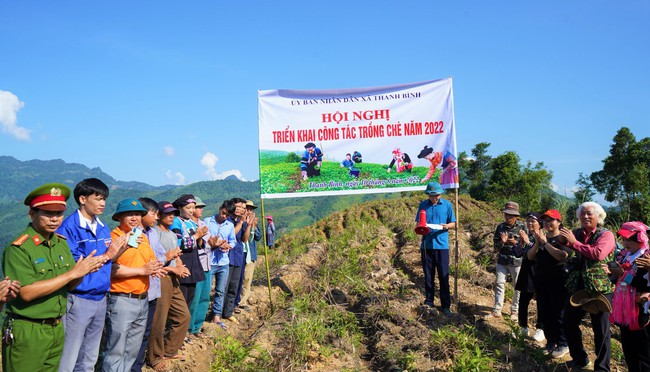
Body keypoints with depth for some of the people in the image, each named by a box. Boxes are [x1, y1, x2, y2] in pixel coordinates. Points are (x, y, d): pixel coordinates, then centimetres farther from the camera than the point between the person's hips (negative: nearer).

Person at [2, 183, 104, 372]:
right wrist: (72, 273, -21)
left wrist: (84, 270, -13)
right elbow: (26, 293, -21)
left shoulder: (61, 242, 5)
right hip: (27, 332, -6)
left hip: (57, 328, 6)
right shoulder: (18, 248, -15)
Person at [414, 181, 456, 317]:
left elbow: (453, 223, 7)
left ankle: (446, 306, 6)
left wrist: (447, 226, -15)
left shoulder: (447, 205, 3)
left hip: (442, 245, -1)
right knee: (428, 275, 8)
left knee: (444, 276, -1)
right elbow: (418, 223, 10)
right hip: (427, 245, 2)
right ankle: (429, 301, 20)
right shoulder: (423, 205, 7)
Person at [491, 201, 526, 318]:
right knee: (499, 283, 0)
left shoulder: (522, 227, -5)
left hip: (517, 261, -2)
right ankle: (497, 309, 5)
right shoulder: (500, 227, 3)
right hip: (502, 261, 2)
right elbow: (496, 248, 6)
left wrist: (515, 243, -20)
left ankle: (515, 310, 18)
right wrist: (502, 242, -15)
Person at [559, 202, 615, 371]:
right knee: (569, 324, 12)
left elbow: (598, 254, -24)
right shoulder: (576, 234, 6)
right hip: (577, 288, 5)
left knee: (601, 330, 4)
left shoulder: (606, 235, -6)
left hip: (599, 289, -5)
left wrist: (574, 243, -22)